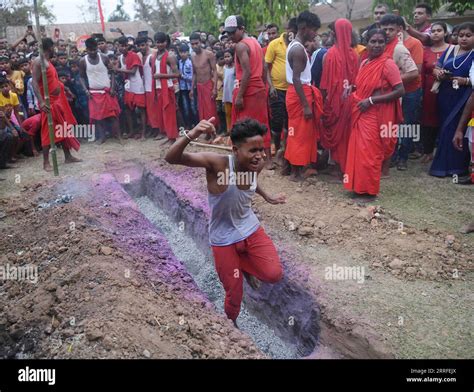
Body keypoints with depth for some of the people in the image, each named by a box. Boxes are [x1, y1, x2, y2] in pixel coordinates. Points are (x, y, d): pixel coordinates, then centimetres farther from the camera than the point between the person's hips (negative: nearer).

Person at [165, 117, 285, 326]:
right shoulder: (217, 163, -29)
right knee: (234, 294, 8)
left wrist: (267, 197, 26)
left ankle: (245, 266, 21)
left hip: (251, 229, 4)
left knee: (274, 274, -12)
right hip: (224, 239, -4)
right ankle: (231, 323, 42)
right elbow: (171, 158, -38)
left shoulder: (256, 165, -12)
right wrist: (190, 135, -56)